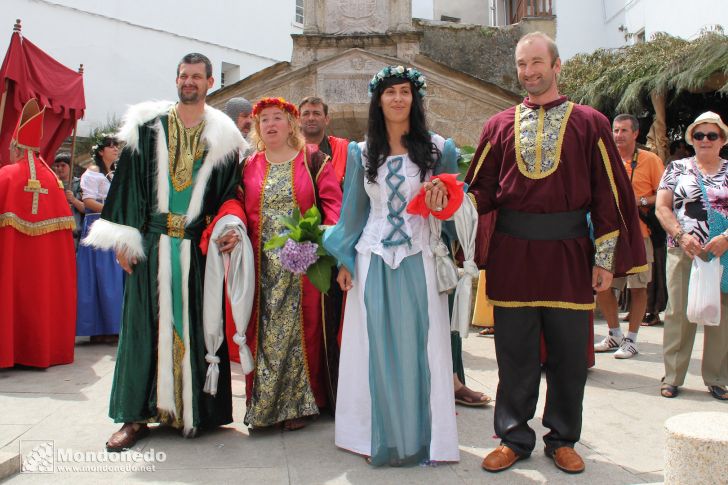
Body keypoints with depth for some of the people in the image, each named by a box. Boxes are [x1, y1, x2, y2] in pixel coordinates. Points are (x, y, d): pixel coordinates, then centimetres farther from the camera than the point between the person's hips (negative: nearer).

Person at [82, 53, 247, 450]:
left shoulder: (222, 134, 8)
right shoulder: (148, 126, 8)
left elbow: (231, 192, 6)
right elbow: (128, 181, 5)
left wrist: (231, 228, -12)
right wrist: (123, 236, -2)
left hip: (200, 246, 0)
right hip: (152, 242, 0)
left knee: (195, 324, 3)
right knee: (147, 323, 2)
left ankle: (195, 410, 14)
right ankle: (138, 414, 8)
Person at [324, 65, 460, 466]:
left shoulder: (437, 149, 4)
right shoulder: (361, 153, 9)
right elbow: (354, 209, 13)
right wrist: (345, 261, 10)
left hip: (418, 260, -1)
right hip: (372, 262, 2)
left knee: (417, 346, 1)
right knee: (376, 348, 4)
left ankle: (420, 434, 15)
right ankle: (379, 434, 18)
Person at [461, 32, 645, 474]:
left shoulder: (589, 123, 3)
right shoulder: (500, 126, 9)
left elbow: (609, 193, 0)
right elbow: (482, 190, 8)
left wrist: (607, 258, -4)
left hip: (569, 254, -1)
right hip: (512, 254, 1)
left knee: (569, 354, 8)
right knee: (515, 353, 7)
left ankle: (563, 439, 25)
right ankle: (515, 437, 23)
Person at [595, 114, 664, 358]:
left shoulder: (650, 160, 0)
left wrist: (641, 202, -15)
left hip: (638, 232, -4)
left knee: (637, 288, 1)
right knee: (601, 286, 3)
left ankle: (631, 340, 13)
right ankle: (615, 335, 21)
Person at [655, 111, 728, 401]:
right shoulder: (677, 168, 9)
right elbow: (662, 207, 2)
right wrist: (682, 236, -12)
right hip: (683, 252, -1)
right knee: (679, 314, -1)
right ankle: (672, 377, 8)